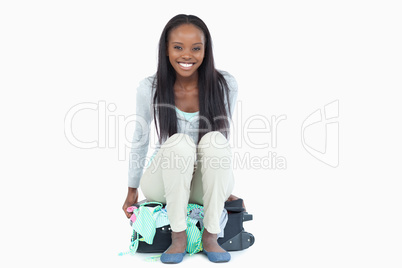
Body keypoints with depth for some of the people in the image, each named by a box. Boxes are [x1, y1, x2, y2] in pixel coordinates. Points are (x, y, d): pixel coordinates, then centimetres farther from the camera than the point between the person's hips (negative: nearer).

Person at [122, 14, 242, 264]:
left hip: (208, 185, 1)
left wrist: (225, 187, 10)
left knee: (215, 139, -29)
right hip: (165, 182, -1)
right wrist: (132, 191, 10)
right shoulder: (150, 88, -12)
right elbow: (140, 140, 1)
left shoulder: (225, 84, -12)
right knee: (180, 142, -31)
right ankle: (179, 236, -19)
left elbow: (225, 135, 2)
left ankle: (211, 236, -19)